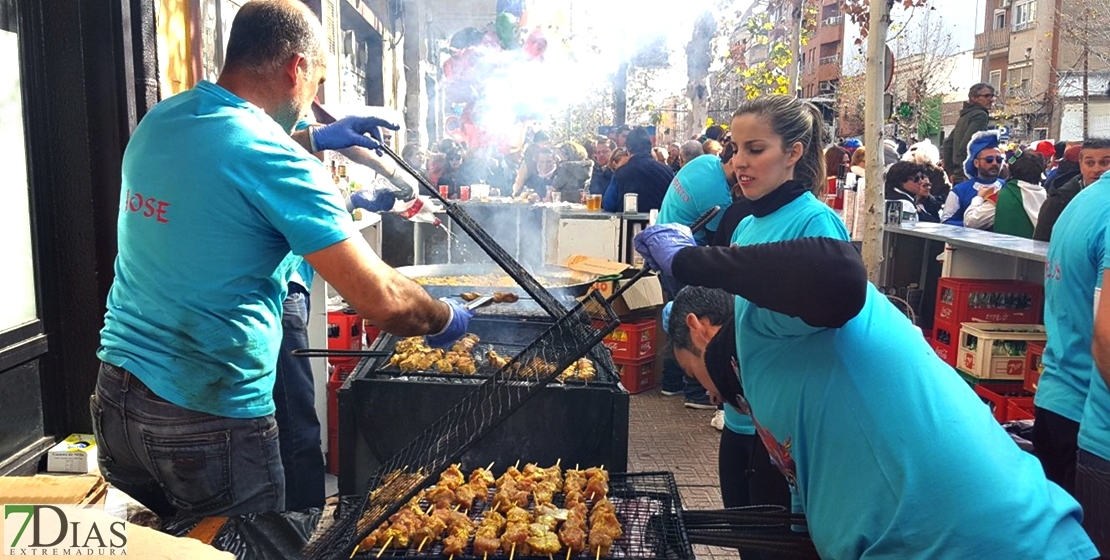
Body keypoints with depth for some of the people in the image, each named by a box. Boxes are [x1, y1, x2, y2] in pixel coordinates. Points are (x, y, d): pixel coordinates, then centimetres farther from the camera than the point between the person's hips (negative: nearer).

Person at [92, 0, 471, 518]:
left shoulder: (158, 121, 2)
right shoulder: (275, 161, -20)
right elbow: (382, 300, -22)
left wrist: (315, 139, 30)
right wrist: (446, 319, -3)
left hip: (113, 396, 7)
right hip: (209, 417, -7)